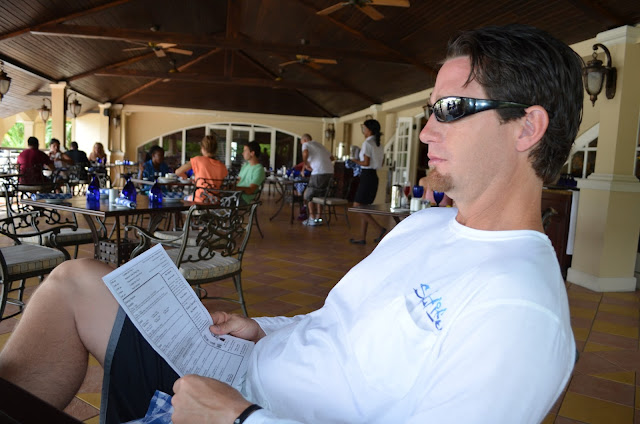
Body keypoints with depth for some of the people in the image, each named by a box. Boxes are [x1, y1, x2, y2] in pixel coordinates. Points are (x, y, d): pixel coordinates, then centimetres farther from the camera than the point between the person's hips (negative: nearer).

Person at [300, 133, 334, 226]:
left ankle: (312, 219, 5)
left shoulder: (306, 144, 8)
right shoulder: (319, 145, 28)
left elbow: (305, 153, -16)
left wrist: (305, 164, -2)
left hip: (319, 173, -7)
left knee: (308, 195, 8)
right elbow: (331, 158, 27)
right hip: (330, 172, 7)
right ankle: (319, 218, 18)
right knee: (320, 195, 19)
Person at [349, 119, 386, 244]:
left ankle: (380, 229, -10)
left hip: (367, 176, -9)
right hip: (374, 176, 9)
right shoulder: (378, 144, 14)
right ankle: (362, 238, 14)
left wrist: (355, 161, -1)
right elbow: (380, 162, 15)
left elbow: (366, 163, -18)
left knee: (357, 207, -3)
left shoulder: (367, 143, -12)